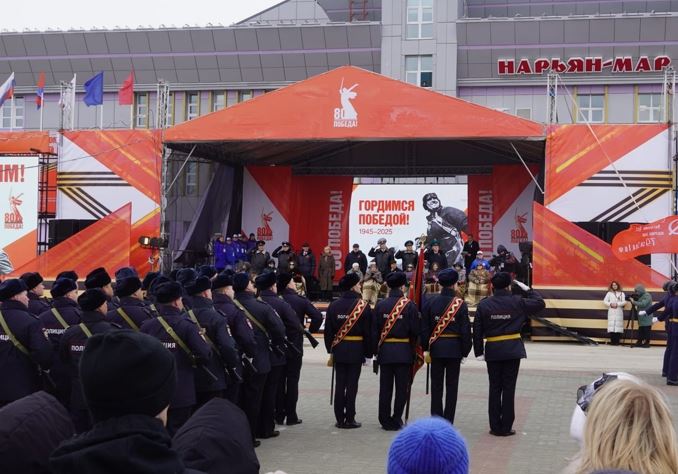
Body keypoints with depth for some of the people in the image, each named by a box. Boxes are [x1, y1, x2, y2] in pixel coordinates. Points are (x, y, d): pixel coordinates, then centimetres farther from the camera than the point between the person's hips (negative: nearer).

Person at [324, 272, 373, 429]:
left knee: (339, 384, 8)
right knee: (352, 385, 1)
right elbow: (368, 332, -6)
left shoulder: (333, 305, 2)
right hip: (356, 351, -3)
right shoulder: (363, 306, -8)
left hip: (339, 350, 3)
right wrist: (368, 353, 1)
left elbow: (328, 330, 5)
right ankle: (349, 419, 4)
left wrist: (330, 350, 14)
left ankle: (339, 419, 11)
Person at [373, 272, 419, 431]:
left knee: (385, 388, 8)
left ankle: (385, 421, 11)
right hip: (404, 352, -2)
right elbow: (415, 331, -5)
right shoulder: (409, 305, -7)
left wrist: (375, 351, 9)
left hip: (385, 351, 2)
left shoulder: (380, 305, 0)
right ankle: (396, 421, 6)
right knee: (402, 388, 5)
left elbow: (374, 330, 2)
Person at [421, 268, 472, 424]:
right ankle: (448, 422, 6)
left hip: (436, 347, 2)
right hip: (454, 349, -2)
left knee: (436, 385, 8)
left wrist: (426, 349, 6)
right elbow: (466, 329, -6)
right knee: (452, 386, 5)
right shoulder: (460, 304, -6)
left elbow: (424, 327, 0)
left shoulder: (430, 302, -1)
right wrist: (465, 351, 3)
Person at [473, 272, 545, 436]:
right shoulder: (517, 302, -5)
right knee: (509, 388, 3)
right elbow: (540, 303, 7)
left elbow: (477, 330, -1)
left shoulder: (484, 305, -3)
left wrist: (479, 352, 5)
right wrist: (527, 289, 17)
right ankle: (506, 427, 4)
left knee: (494, 388, 9)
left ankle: (495, 427, 11)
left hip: (492, 350, 1)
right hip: (513, 349, -1)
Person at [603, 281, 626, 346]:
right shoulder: (609, 293, 13)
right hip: (611, 312, 0)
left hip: (619, 312, 0)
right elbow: (605, 301, 9)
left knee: (618, 325, -8)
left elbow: (624, 302, 0)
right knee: (611, 325, -7)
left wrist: (617, 304, -12)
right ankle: (612, 341, -4)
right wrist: (610, 304, -8)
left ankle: (617, 341, -5)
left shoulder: (622, 293, 10)